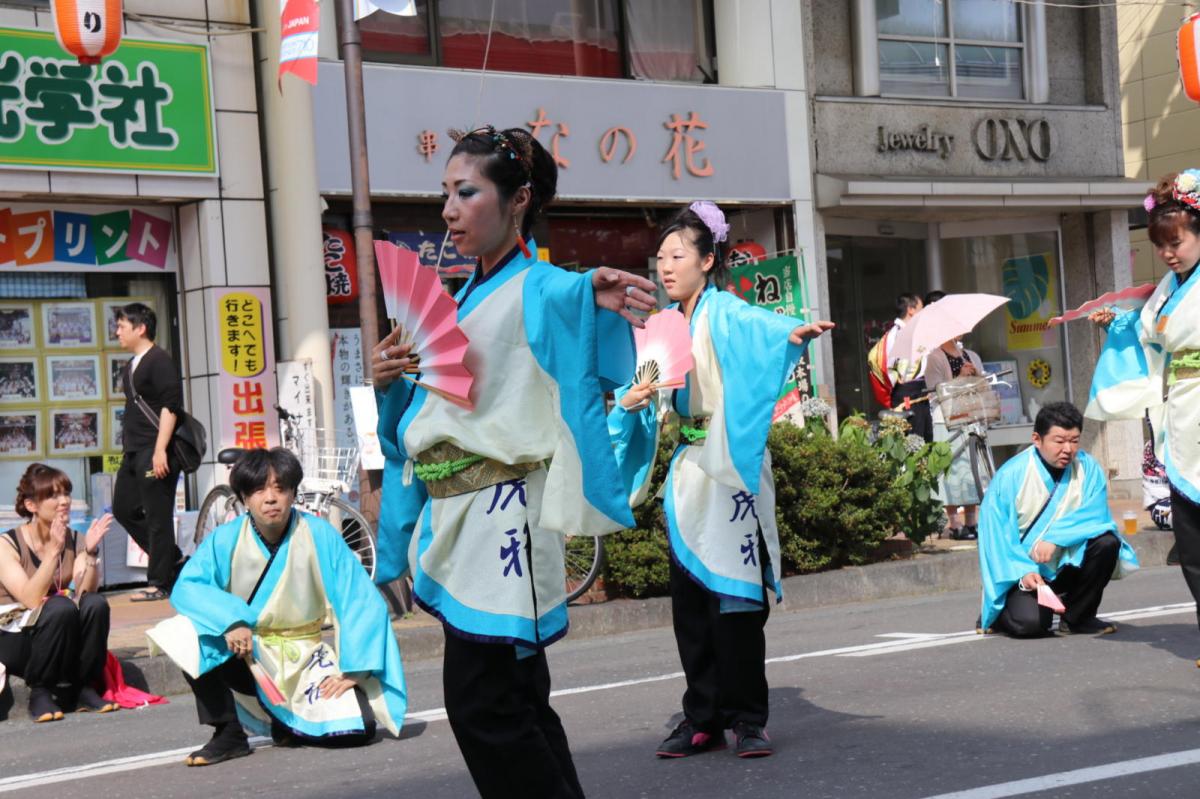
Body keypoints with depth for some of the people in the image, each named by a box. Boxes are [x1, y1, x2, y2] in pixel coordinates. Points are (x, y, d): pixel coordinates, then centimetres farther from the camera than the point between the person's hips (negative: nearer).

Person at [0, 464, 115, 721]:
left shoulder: (74, 541, 1)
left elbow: (87, 593, -12)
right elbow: (31, 599, -25)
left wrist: (91, 552, -24)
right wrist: (54, 551, -32)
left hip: (66, 640, 4)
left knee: (95, 604, -25)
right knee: (60, 607, -33)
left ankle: (85, 689, -12)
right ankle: (39, 692, -19)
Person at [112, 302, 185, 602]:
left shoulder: (159, 361, -11)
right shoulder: (133, 365, 16)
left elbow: (170, 406, -18)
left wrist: (159, 451, -23)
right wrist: (130, 447, 21)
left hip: (154, 453, -10)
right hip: (134, 452, 10)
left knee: (158, 517, -5)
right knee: (124, 509, 12)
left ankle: (160, 584, 1)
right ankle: (174, 559, 20)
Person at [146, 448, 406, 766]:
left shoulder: (319, 535, -14)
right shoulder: (226, 539, -11)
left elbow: (361, 600, -13)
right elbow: (185, 587, -20)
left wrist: (352, 669, -18)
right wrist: (229, 620, -37)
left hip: (305, 658, 0)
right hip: (246, 654, 0)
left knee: (357, 729, -20)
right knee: (189, 636, -29)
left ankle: (287, 722, 13)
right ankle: (228, 734, -12)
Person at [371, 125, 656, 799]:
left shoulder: (535, 290, -7)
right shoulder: (470, 299, 19)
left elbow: (566, 297, -30)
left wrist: (597, 297, -51)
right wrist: (391, 382, 6)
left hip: (503, 516, -9)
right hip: (459, 522, 9)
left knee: (481, 704, -10)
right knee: (516, 701, 11)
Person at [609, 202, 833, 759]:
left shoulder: (727, 316, -6)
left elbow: (764, 327, -28)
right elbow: (641, 393, 18)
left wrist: (795, 335, -50)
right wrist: (630, 403, -5)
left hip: (729, 472, -6)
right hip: (686, 474, 6)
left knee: (734, 596, -6)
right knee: (688, 600, 6)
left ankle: (746, 719, 2)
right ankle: (702, 719, 14)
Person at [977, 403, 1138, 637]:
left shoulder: (1088, 468, -6)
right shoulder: (1010, 476, -14)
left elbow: (1096, 516, -15)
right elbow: (996, 534, -14)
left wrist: (1056, 538, -30)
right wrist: (1023, 572, -27)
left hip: (1069, 564, 3)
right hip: (1025, 569, -3)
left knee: (1107, 541, -23)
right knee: (1030, 623, -28)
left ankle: (1077, 618, -3)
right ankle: (995, 614, 11)